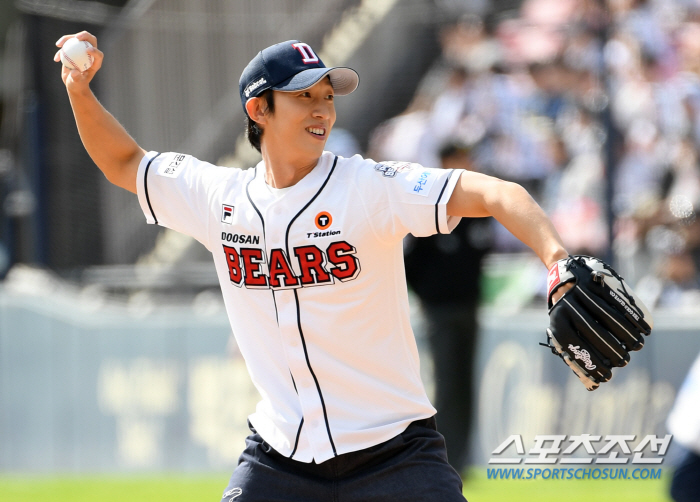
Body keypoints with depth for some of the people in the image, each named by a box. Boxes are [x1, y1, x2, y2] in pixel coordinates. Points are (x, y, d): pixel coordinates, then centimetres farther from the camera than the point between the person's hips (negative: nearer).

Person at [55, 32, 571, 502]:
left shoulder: (371, 187, -11)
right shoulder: (219, 196, 2)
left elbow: (496, 195, -23)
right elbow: (124, 163, 19)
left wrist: (557, 260, -40)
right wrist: (80, 92, 2)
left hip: (393, 455, -3)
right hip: (278, 457, 3)